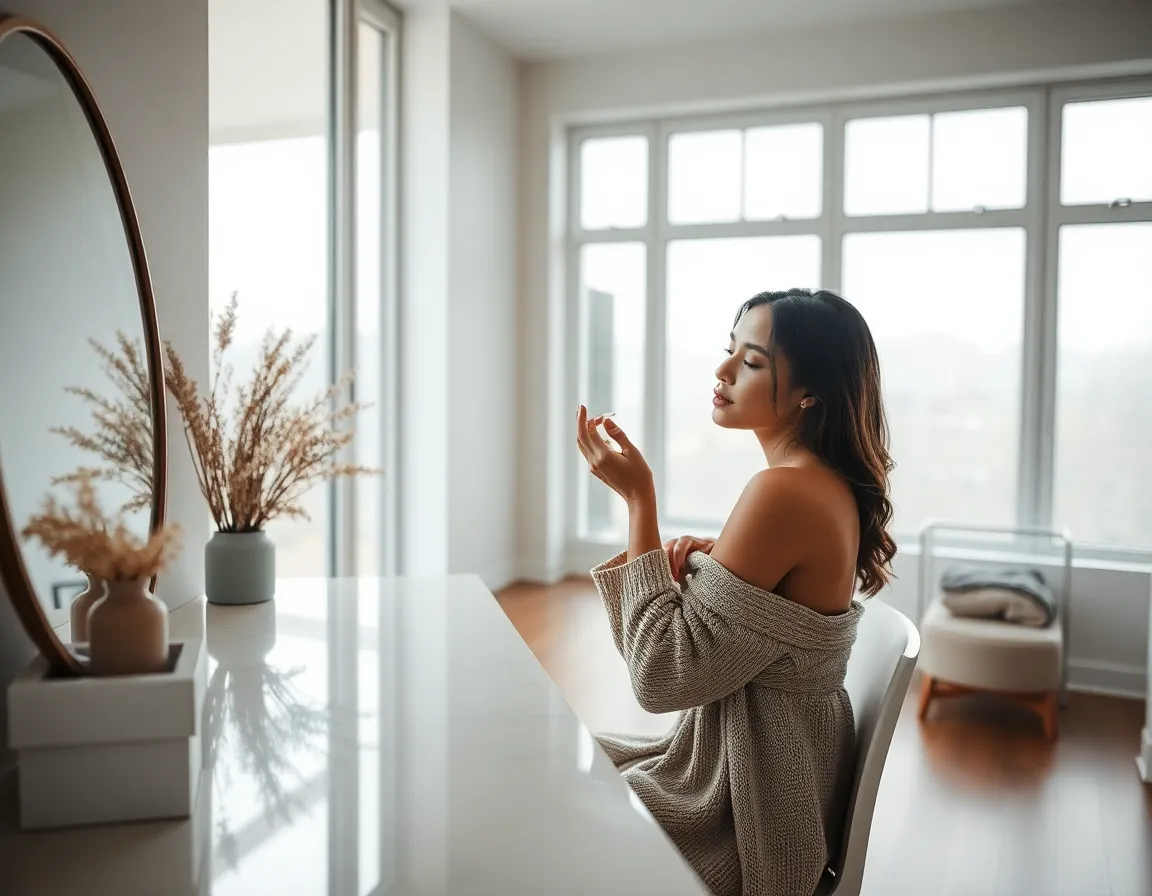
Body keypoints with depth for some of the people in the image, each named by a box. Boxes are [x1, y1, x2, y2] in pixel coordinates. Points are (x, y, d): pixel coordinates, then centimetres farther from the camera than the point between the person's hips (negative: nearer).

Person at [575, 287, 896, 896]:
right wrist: (711, 562, -4)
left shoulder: (784, 492, -27)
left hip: (742, 815, -9)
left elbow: (662, 675, -25)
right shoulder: (830, 483, 2)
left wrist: (638, 498, -23)